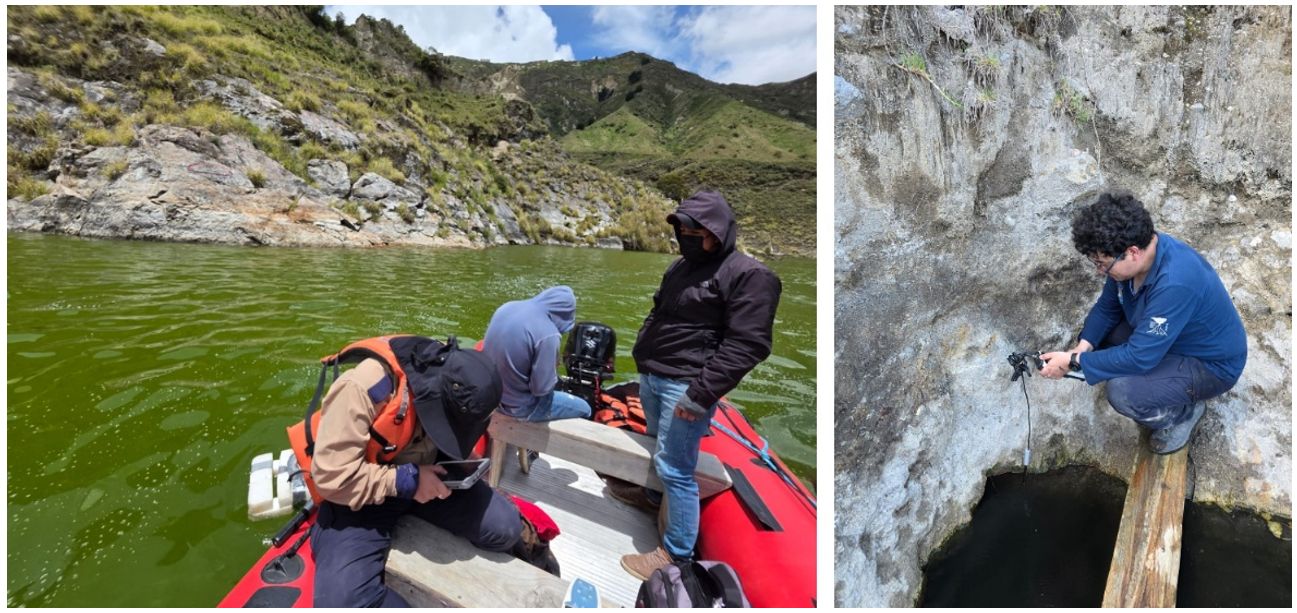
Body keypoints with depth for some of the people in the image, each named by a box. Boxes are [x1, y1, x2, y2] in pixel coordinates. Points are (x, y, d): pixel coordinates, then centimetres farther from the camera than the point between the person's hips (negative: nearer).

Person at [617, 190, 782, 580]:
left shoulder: (749, 275, -13)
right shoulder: (681, 266, 12)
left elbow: (746, 345, -19)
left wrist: (701, 394, -21)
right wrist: (641, 356, 15)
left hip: (685, 386, -8)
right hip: (650, 376, 8)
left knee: (676, 468, -2)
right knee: (661, 449, 26)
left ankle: (677, 556, 14)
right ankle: (653, 494, 49)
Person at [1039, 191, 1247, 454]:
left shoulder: (1174, 283, -38)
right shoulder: (1135, 251, -15)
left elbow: (1139, 357, -36)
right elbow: (1107, 306, -2)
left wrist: (1074, 362, -29)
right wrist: (1082, 347, -16)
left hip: (1211, 363, -8)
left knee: (1123, 392, -29)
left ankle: (1184, 412, 4)